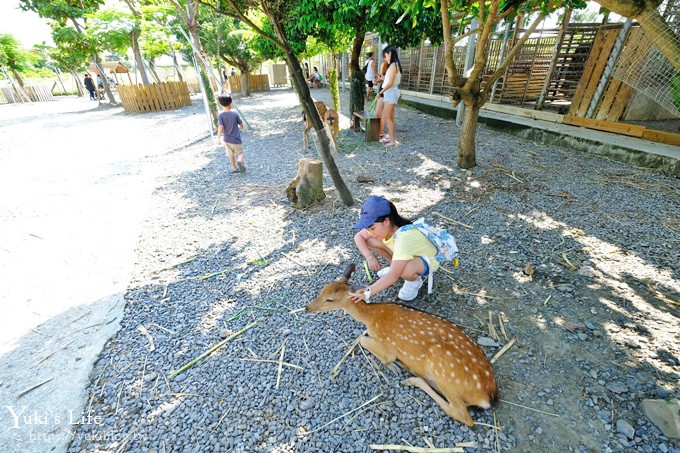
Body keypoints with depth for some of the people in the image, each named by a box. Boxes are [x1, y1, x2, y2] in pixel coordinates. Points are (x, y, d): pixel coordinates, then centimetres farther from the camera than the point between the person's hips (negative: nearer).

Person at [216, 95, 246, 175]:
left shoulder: (221, 116, -8)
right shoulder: (235, 114, -8)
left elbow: (220, 127, -19)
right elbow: (241, 125, 2)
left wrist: (218, 138, -17)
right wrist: (241, 127, 25)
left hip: (227, 139, 2)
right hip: (236, 139, -1)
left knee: (231, 155, 16)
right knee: (239, 153, 9)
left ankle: (235, 169, 23)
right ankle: (239, 160, -24)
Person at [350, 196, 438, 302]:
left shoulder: (403, 238, -42)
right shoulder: (384, 227, -21)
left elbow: (393, 276, -44)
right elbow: (358, 237, -10)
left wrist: (367, 292, -47)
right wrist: (370, 257, -24)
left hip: (427, 259, -6)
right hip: (406, 253, 7)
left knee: (405, 270, -42)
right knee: (368, 240, -11)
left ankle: (415, 281, -3)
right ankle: (395, 266, 11)